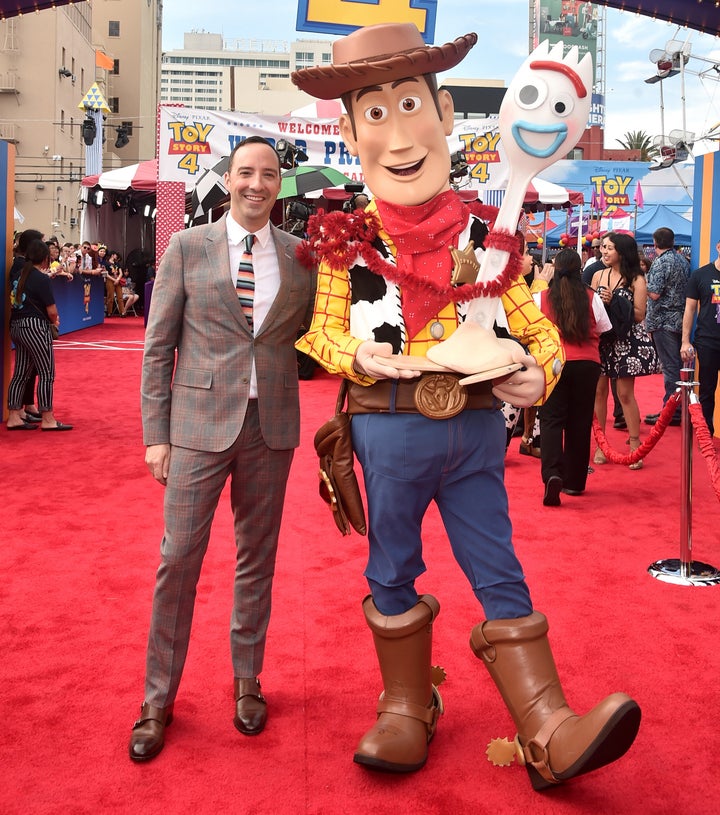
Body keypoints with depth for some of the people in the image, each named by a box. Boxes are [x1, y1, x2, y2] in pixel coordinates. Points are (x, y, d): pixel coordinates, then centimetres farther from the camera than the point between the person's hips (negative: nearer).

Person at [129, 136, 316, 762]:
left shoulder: (302, 256, 6)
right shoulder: (187, 247, 0)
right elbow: (158, 347, -1)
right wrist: (156, 434, -4)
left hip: (272, 427, 2)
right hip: (200, 423, -2)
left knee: (257, 558, 12)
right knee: (179, 558, 1)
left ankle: (247, 682, 30)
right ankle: (159, 699, 18)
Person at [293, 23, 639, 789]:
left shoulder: (481, 235, 1)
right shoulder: (348, 242, -2)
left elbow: (531, 322, 5)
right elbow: (323, 329, 3)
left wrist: (539, 370, -15)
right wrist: (357, 357, -18)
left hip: (475, 427, 1)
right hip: (389, 429, 0)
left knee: (499, 573, 4)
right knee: (393, 572, 13)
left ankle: (548, 729, 7)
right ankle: (406, 708, 31)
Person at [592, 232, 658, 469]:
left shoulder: (636, 280, -3)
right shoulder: (598, 275, 8)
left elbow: (639, 315, -9)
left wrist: (613, 303, -16)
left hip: (626, 341, -3)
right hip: (601, 339, 4)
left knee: (625, 393, -3)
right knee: (599, 390, 2)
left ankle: (635, 447, 6)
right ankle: (599, 445, 10)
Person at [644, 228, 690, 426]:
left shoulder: (660, 262, -13)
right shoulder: (683, 261, 12)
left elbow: (654, 293, -17)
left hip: (664, 320, -8)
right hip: (681, 319, 8)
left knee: (670, 367, -6)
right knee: (679, 365, 12)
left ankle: (671, 412, -2)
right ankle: (680, 408, 18)